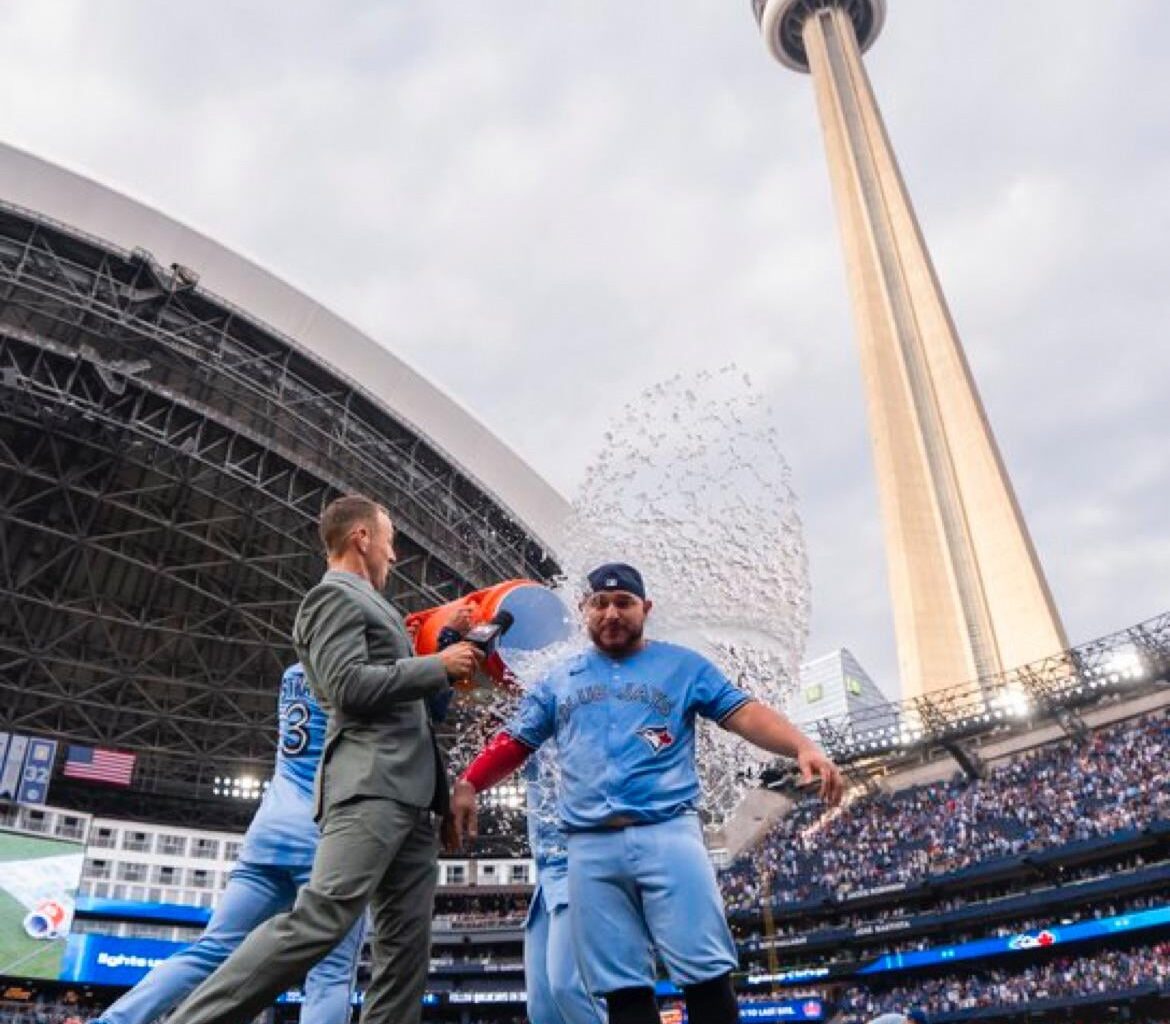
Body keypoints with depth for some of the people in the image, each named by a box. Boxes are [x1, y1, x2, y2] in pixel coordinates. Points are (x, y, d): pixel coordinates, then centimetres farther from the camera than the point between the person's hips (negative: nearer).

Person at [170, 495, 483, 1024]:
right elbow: (349, 687, -15)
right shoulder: (335, 595, -1)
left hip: (409, 796, 10)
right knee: (317, 921, -19)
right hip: (371, 786, -10)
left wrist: (447, 662, 21)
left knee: (405, 950, 4)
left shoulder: (365, 604, 28)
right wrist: (438, 666, -8)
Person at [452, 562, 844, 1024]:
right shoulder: (559, 679, 19)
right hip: (590, 848, 3)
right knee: (622, 985, 5)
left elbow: (745, 713, 1)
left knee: (706, 973, -5)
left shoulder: (681, 665, 10)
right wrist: (468, 784, 3)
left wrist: (803, 747, -16)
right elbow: (514, 742, 19)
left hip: (667, 834, -2)